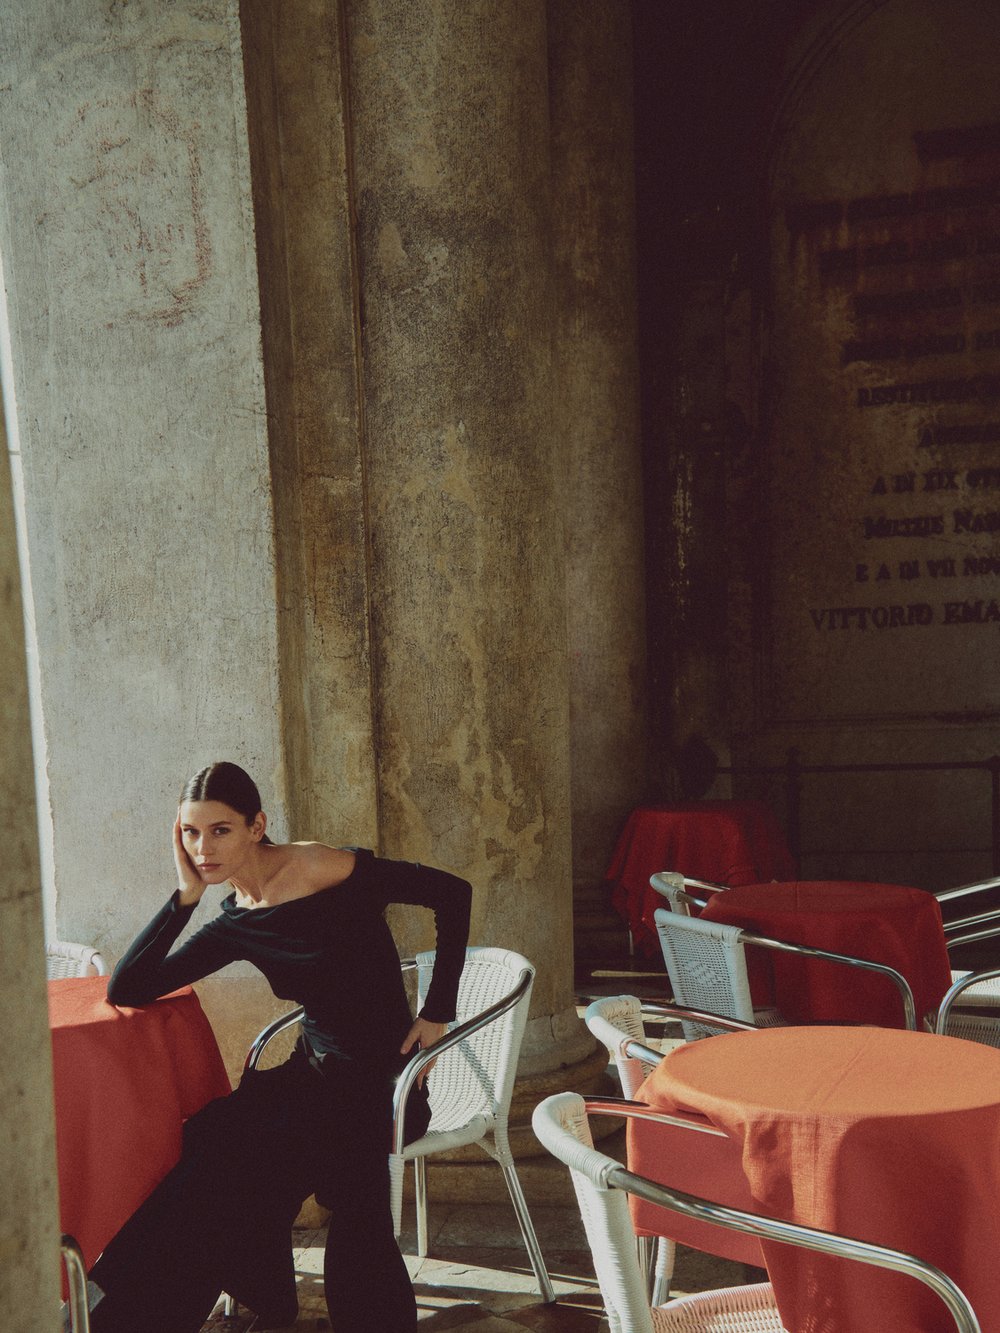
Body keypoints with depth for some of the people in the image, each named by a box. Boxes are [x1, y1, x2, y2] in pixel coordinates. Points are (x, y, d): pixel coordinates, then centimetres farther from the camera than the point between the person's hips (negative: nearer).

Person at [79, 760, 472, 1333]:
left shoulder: (322, 868, -14)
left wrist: (438, 1013, -9)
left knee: (236, 1142, -24)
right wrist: (187, 894, -5)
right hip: (315, 1072, 6)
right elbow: (125, 989, 1)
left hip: (385, 1084, -6)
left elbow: (451, 893, -10)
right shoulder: (235, 922, 5)